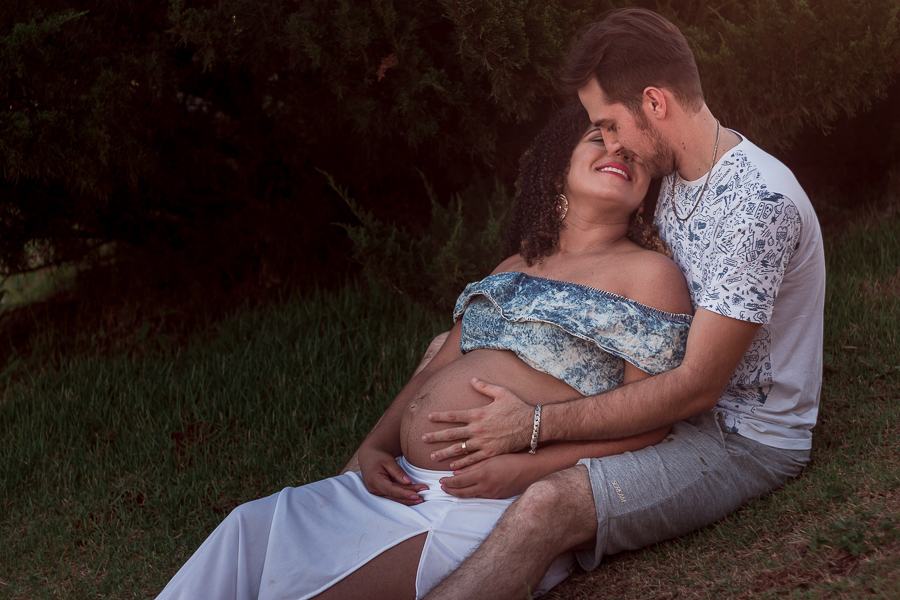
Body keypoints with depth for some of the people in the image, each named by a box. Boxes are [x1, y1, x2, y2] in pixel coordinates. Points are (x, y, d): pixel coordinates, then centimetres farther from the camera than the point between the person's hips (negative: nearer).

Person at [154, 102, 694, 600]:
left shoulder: (649, 272, 0)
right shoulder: (515, 268, 22)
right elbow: (434, 373, 20)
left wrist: (528, 466, -19)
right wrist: (374, 450, 2)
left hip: (497, 511, -7)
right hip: (405, 486, 7)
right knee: (248, 531, -7)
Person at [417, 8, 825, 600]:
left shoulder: (758, 202, -23)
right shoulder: (677, 180, 7)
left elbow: (696, 387, -25)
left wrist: (537, 426, -27)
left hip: (742, 440, -10)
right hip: (681, 406, 10)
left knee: (548, 507, -35)